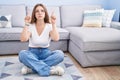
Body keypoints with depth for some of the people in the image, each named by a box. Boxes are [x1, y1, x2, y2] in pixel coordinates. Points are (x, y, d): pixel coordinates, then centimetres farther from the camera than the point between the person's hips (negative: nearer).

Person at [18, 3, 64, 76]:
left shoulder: (49, 26, -4)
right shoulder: (30, 26, -5)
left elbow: (56, 38, -23)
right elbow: (23, 39, -23)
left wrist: (54, 24, -28)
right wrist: (26, 24, -29)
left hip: (45, 52, 1)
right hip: (32, 52, -1)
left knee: (60, 54, -29)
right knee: (22, 54, -35)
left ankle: (31, 67, -31)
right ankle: (50, 69, -37)